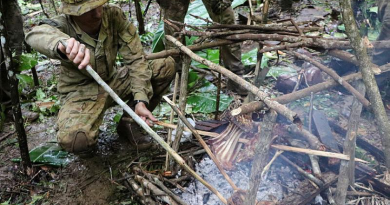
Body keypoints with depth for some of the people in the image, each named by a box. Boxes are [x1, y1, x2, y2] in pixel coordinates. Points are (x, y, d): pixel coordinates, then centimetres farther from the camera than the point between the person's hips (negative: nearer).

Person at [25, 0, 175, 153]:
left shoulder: (114, 15, -13)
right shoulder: (64, 25, -20)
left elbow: (135, 59, -14)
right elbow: (35, 35, -44)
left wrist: (140, 101, -27)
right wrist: (63, 43, -68)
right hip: (80, 93, -4)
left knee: (166, 66, -12)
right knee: (74, 141, -35)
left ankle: (128, 122, 0)